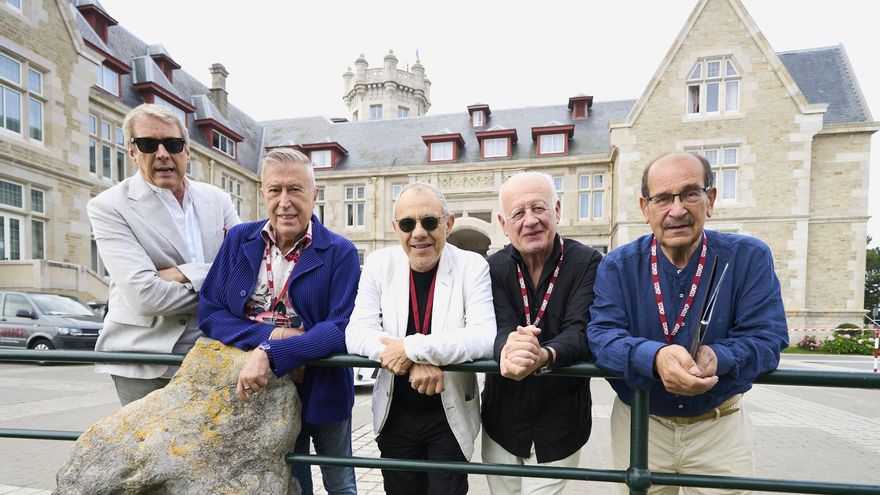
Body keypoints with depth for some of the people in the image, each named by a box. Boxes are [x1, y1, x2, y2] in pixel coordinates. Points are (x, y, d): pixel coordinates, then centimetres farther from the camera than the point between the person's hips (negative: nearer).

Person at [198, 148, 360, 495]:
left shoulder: (340, 252, -13)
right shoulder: (239, 240, -2)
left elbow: (341, 329, -20)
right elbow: (209, 313, -4)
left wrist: (271, 354, -31)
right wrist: (270, 333, -19)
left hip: (322, 390, -2)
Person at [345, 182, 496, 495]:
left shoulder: (472, 266, -13)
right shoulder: (379, 264, -7)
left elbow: (485, 338, -23)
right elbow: (356, 334, -11)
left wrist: (411, 347, -29)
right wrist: (415, 362, -26)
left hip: (451, 415, -2)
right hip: (395, 414, 3)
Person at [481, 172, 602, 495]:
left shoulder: (587, 262, -12)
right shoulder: (495, 267, -6)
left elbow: (580, 331, -23)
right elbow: (500, 328, -18)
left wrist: (544, 356, -45)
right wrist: (507, 350, -43)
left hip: (560, 422, -2)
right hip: (502, 419, 3)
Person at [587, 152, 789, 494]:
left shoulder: (749, 258, -9)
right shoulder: (618, 266, -11)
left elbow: (766, 337, -13)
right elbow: (601, 335, -20)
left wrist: (717, 358, -35)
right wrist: (655, 357, -40)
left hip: (720, 424, 0)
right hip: (638, 423, 0)